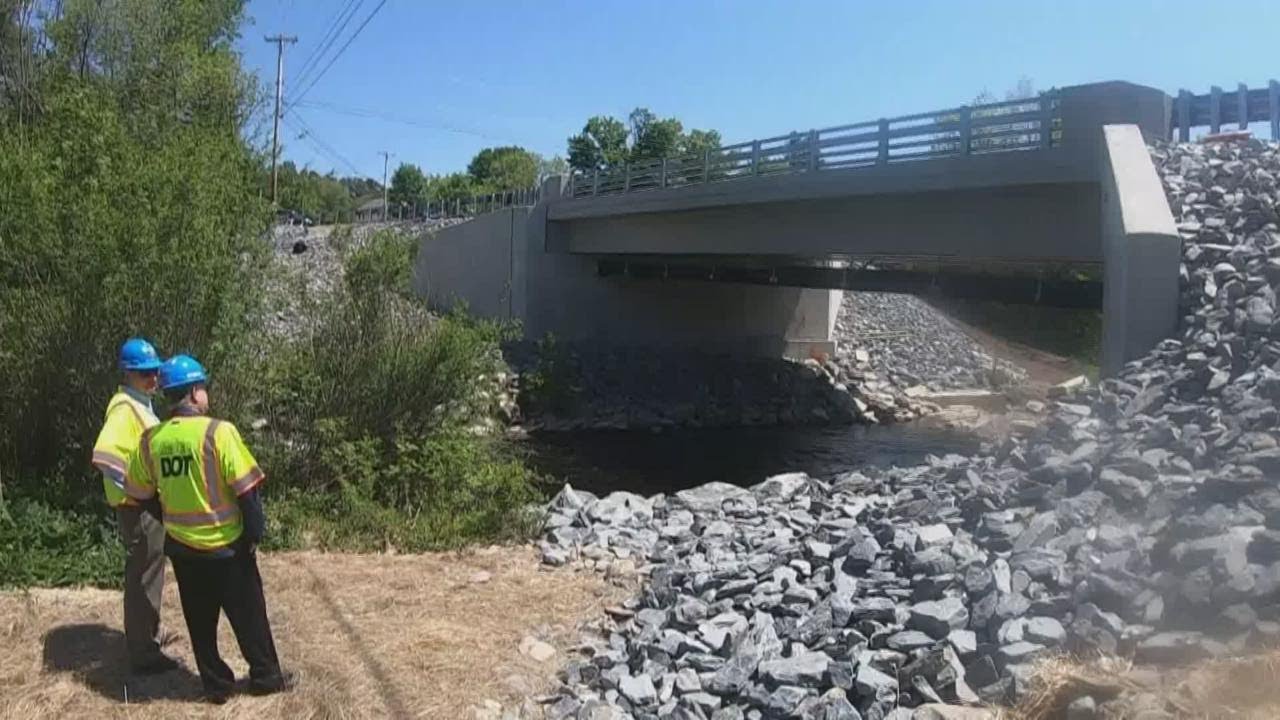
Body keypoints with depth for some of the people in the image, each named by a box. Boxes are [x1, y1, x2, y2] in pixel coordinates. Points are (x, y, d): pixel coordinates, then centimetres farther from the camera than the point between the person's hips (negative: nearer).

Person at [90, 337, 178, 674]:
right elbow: (105, 455, -31)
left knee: (146, 575, 21)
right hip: (137, 504, -10)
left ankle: (146, 639, 36)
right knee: (143, 577, -2)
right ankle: (144, 654, 7)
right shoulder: (125, 407, -18)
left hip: (148, 502, 10)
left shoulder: (140, 404, 12)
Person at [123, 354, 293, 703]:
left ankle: (216, 685, 26)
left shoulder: (151, 439, -2)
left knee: (200, 621, 17)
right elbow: (245, 488, -18)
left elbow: (139, 493, 9)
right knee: (248, 615, 12)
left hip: (181, 547, 5)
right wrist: (255, 531, -6)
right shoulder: (218, 431, -18)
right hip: (226, 545, -4)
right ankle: (266, 677, 24)